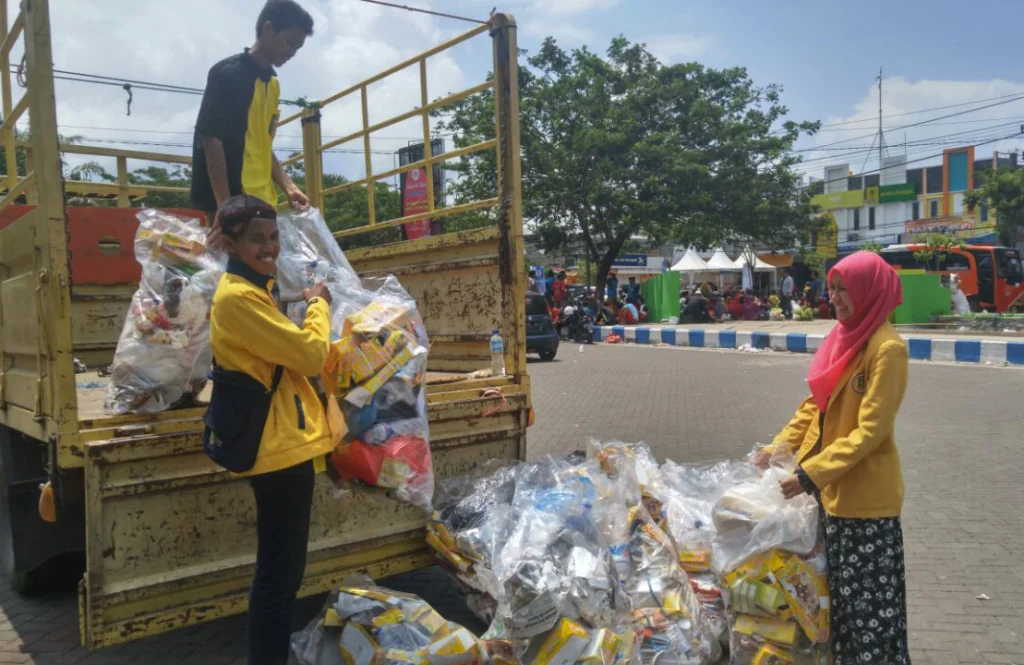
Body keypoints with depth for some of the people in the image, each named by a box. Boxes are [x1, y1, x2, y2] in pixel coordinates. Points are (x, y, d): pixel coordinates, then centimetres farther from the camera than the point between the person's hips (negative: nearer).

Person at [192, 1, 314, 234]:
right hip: (232, 200, -9)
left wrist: (288, 186, 10)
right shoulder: (229, 74, -9)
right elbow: (211, 139, -15)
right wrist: (224, 206, -20)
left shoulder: (271, 82, 15)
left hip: (261, 201, 9)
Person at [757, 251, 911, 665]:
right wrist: (776, 450, 6)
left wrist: (812, 474, -25)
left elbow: (870, 430, -21)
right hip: (829, 487, 8)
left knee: (867, 598, 5)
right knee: (835, 590, 20)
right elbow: (815, 407, 14)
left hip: (864, 494, -8)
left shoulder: (887, 348, -17)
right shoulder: (841, 338, 8)